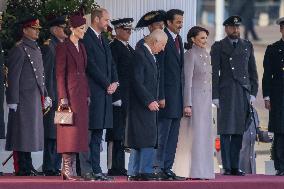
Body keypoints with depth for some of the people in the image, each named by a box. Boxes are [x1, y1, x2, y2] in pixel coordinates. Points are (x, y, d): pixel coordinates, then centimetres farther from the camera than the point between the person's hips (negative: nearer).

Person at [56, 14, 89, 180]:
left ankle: (72, 169, 7)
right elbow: (60, 74, -9)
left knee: (79, 131, 5)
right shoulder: (63, 47, -7)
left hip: (82, 94, 8)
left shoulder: (82, 47, 16)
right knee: (70, 131, -9)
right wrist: (63, 97, -14)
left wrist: (87, 95, 12)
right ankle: (67, 169, -8)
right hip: (70, 92, -8)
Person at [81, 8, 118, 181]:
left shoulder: (104, 40, 20)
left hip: (106, 91, 9)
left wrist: (115, 82, 5)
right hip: (93, 92, -9)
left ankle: (95, 170, 9)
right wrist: (107, 84, -11)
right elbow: (91, 65, -15)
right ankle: (87, 171, -9)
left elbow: (111, 64, 22)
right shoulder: (86, 38, -9)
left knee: (98, 133, 8)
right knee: (89, 133, -8)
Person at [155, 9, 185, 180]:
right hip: (167, 94, -9)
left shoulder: (179, 40, 16)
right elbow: (159, 70, -14)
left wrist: (182, 94, 15)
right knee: (163, 133, -7)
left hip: (177, 95, 9)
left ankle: (167, 168, 12)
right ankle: (158, 167, -4)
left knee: (173, 136, 8)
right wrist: (161, 96, -18)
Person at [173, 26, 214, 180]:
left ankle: (204, 169, 11)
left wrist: (211, 100, 17)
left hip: (206, 100, 8)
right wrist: (187, 104, -16)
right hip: (195, 98, -8)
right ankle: (193, 171, -8)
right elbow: (187, 80, -12)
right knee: (195, 134, -9)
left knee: (205, 135, 8)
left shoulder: (206, 55, 14)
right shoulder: (190, 55, -9)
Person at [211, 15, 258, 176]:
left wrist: (253, 93, 5)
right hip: (226, 94, -3)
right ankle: (227, 167, -5)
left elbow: (253, 71, 15)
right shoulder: (218, 47, 6)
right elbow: (214, 73, 2)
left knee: (239, 132, 3)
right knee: (226, 131, -5)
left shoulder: (247, 46, 15)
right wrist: (215, 96, -5)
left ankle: (235, 167, 5)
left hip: (244, 92, 3)